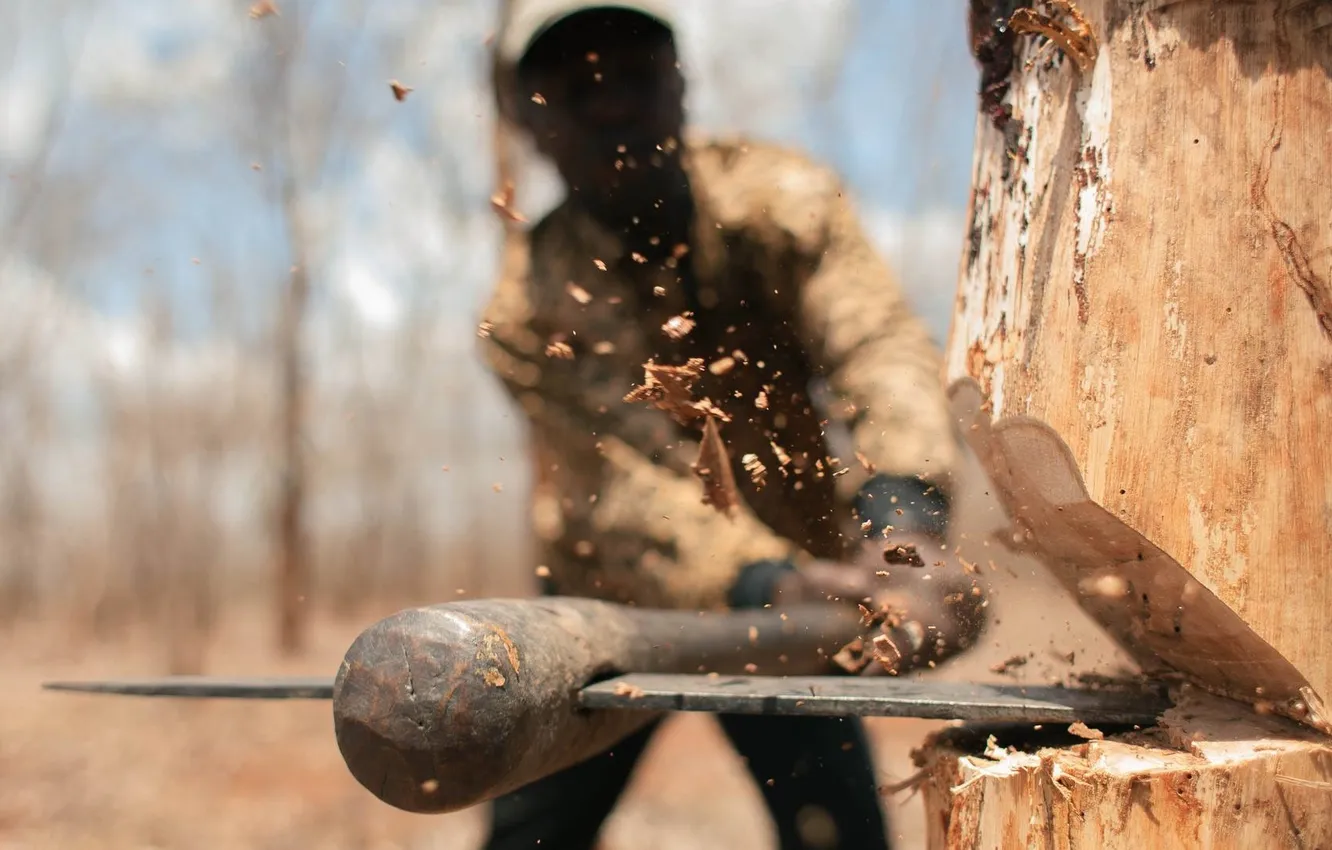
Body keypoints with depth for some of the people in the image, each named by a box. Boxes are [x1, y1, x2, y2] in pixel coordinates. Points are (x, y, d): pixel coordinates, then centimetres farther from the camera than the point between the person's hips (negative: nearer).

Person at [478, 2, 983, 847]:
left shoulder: (781, 200, -16)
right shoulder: (530, 308, -20)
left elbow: (879, 344, -31)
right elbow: (624, 492, -30)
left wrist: (903, 515, -50)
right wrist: (762, 581, -48)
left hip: (792, 562, 1)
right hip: (610, 597, 0)